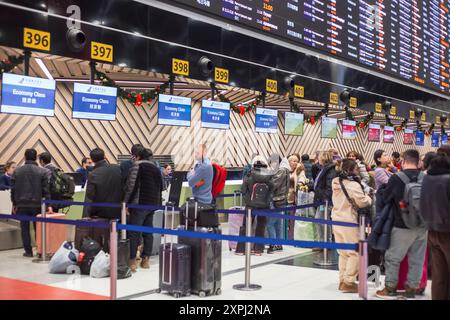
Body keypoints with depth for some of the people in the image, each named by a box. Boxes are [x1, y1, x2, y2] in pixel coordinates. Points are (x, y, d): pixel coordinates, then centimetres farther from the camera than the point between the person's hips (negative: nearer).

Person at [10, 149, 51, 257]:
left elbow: (13, 189, 4)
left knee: (25, 228, 7)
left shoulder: (17, 171, 1)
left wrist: (14, 203, 11)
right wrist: (48, 204, -5)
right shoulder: (42, 172, -5)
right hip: (37, 204, -1)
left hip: (22, 205, 1)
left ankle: (28, 251, 6)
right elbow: (46, 189, -7)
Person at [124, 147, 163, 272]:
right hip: (153, 203, 6)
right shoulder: (155, 168, 16)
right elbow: (160, 186, 18)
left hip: (140, 203, -6)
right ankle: (146, 259, 14)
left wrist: (125, 202, -8)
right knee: (148, 231, 11)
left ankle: (132, 261, -6)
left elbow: (131, 185, -12)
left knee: (134, 231, -4)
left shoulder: (137, 165, -4)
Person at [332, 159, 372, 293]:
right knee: (355, 253, 0)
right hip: (348, 221, -8)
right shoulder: (354, 185, -17)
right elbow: (363, 202, -17)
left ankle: (342, 280, 20)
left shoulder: (337, 183, 7)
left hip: (336, 219, 8)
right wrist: (368, 198, 5)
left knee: (343, 252, 16)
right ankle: (348, 282, -1)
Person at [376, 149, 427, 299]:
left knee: (393, 258, 9)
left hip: (403, 226, -4)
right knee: (417, 259, 12)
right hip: (422, 225, 4)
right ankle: (411, 288, 18)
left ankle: (390, 287, 15)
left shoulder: (396, 178, -14)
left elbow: (385, 198, -1)